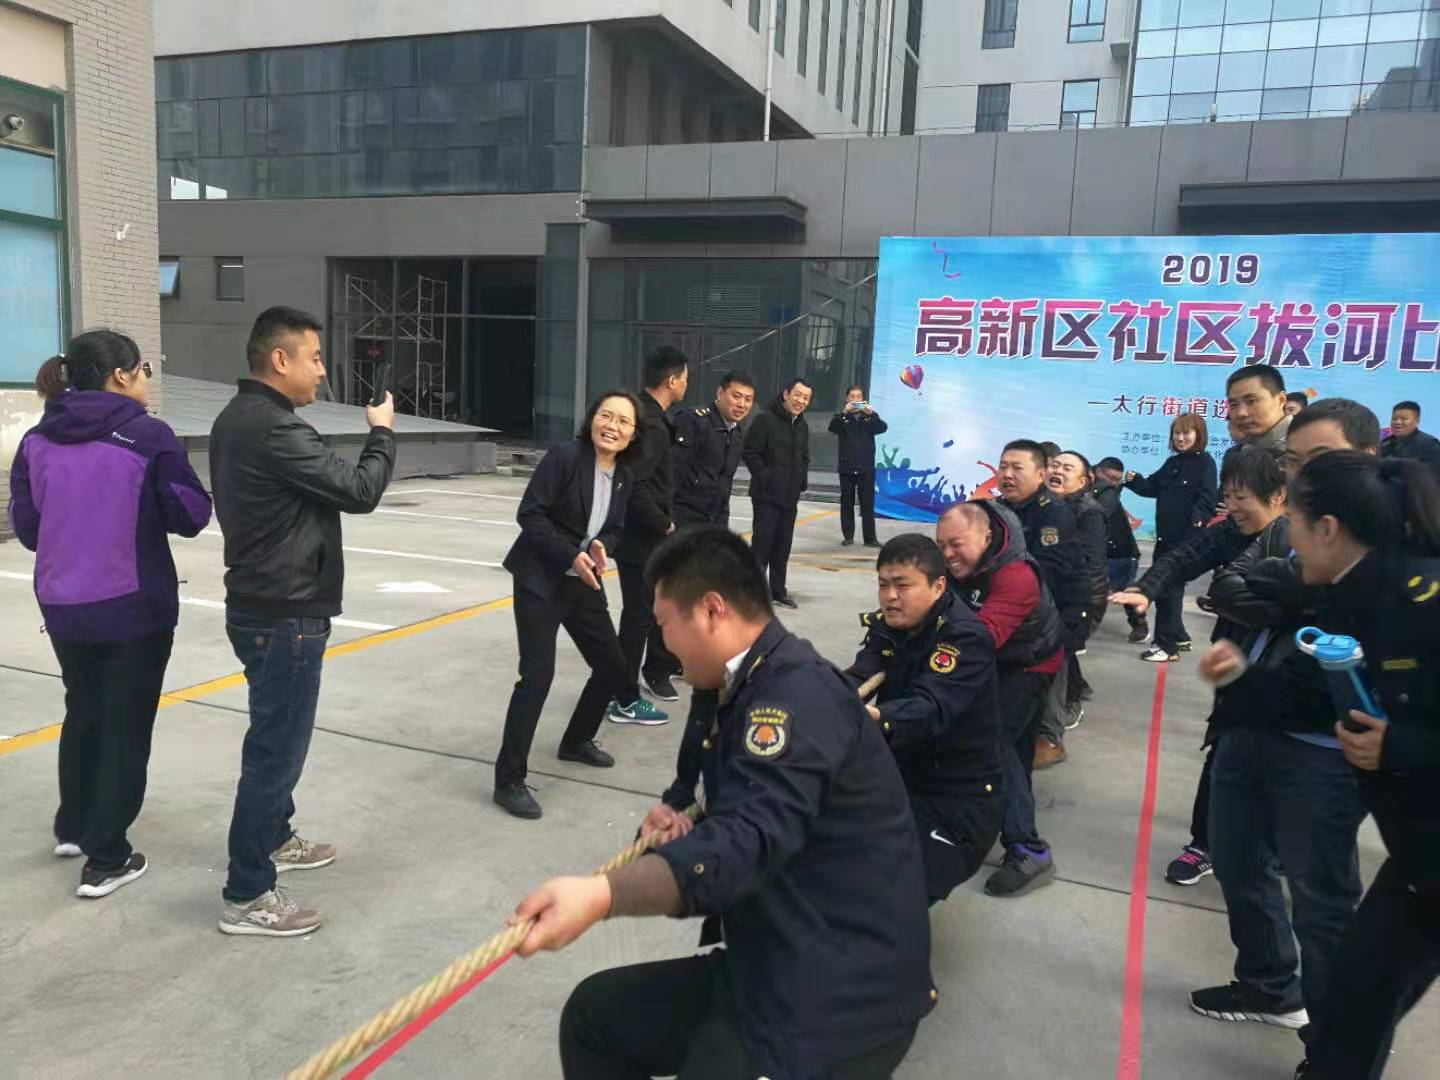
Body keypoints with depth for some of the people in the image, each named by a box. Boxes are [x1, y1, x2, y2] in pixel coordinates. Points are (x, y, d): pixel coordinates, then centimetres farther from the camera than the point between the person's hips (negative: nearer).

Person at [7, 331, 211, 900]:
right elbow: (192, 515, -11)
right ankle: (106, 860, 13)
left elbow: (25, 525, 5)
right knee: (125, 725, 7)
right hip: (135, 607, -5)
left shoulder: (37, 440, 1)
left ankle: (72, 827, 40)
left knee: (82, 712, 25)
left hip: (62, 606, 5)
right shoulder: (150, 436, -13)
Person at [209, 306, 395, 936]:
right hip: (284, 616, -11)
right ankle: (246, 897, 9)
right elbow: (359, 491, -18)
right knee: (276, 747, -2)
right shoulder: (272, 428, -23)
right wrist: (382, 433, -3)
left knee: (276, 737, 24)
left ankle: (274, 840, 41)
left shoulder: (235, 419, 11)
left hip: (259, 604, 11)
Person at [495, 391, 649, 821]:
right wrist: (571, 555, -23)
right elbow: (529, 513, -17)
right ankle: (509, 780, -2)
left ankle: (576, 742, 39)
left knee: (612, 667, 13)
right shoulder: (565, 455, -15)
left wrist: (601, 547, -10)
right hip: (540, 581, -7)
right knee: (538, 675, -13)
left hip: (584, 585, 7)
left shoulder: (623, 476, 5)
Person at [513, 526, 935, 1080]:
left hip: (842, 1001, -10)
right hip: (779, 969, 10)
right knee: (594, 1016, 12)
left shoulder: (798, 693, -21)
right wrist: (687, 830, -4)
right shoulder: (762, 686, 12)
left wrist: (601, 895, -48)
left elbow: (753, 837, -35)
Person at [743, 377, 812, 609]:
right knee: (762, 541, -5)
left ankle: (777, 590, 22)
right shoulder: (765, 420, -10)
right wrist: (765, 477, -16)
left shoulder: (802, 426, 14)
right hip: (766, 494, -7)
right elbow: (750, 453, -13)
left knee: (783, 545, 12)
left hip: (790, 496, 7)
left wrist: (802, 479, 9)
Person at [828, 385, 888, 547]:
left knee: (868, 503, -1)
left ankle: (870, 538, 1)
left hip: (866, 468, 0)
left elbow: (883, 428, -10)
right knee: (847, 503, 6)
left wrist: (871, 414, -28)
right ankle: (848, 536, 13)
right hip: (847, 467, 0)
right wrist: (844, 412, -31)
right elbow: (832, 428, -14)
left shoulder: (870, 416, 7)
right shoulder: (841, 417, 6)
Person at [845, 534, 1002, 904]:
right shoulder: (887, 624, 1)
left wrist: (873, 717, -56)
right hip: (897, 777, 7)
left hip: (958, 798, -7)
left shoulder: (967, 637, -21)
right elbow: (859, 678, -16)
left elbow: (930, 711, -36)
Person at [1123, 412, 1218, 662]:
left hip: (1187, 538, -8)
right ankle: (1179, 637, 29)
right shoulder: (1171, 463, 15)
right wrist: (1134, 480, -5)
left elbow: (1207, 496, -17)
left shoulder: (1205, 462, -7)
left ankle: (1167, 646, 4)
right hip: (1165, 535, 8)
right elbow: (1152, 487, 14)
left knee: (1170, 589, -5)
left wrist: (1199, 516, -34)